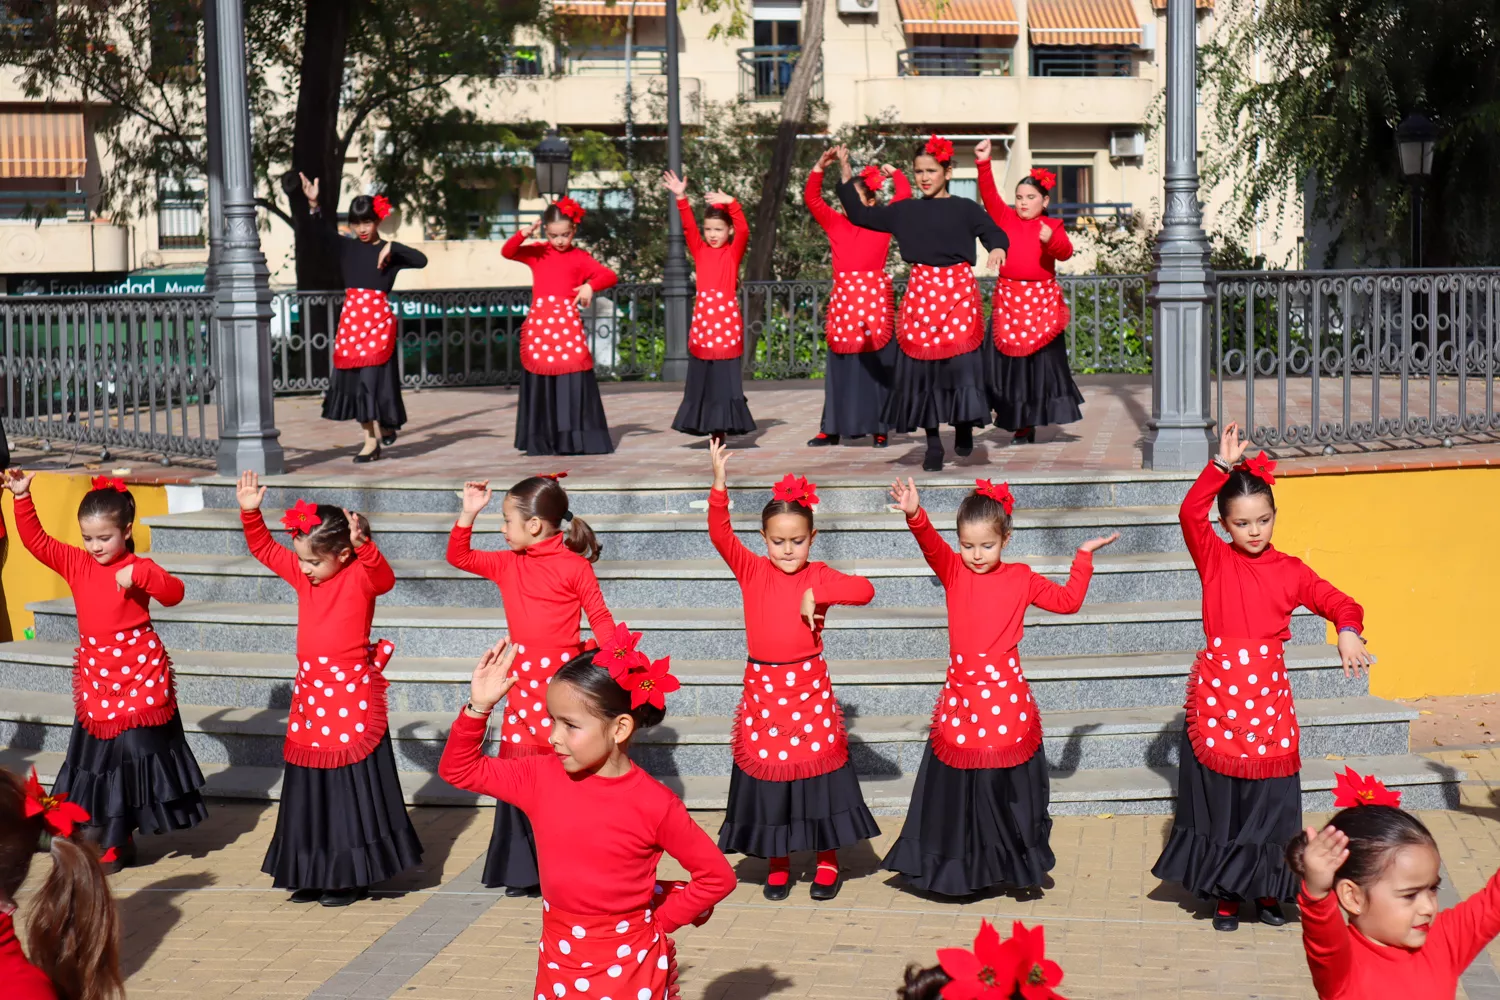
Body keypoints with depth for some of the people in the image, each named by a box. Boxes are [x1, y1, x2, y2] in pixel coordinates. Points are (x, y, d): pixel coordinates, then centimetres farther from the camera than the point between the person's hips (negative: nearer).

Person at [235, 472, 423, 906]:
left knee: (353, 787, 1)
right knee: (310, 787, 12)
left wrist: (362, 545, -48)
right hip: (310, 692, 7)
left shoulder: (360, 577, -11)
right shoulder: (303, 575, 8)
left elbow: (383, 577, -32)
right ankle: (315, 874, 23)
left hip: (352, 695, -7)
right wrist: (250, 513, 2)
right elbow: (265, 549, 16)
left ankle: (352, 877, 13)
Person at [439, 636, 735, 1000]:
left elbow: (717, 876, -8)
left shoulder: (654, 804, -16)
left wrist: (660, 920, -6)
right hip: (560, 964, 4)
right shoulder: (542, 778, -4)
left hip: (630, 968, -4)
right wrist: (479, 707, -10)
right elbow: (458, 769, 3)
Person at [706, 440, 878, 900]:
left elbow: (864, 589, -17)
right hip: (763, 687, 1)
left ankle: (828, 862, 22)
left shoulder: (819, 576, -3)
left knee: (817, 768, 5)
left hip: (809, 686, -1)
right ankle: (777, 864, 24)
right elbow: (720, 534, -15)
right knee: (765, 770, 8)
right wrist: (720, 483, -27)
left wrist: (816, 594, -24)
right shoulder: (751, 571, -1)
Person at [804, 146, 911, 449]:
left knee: (876, 367, 1)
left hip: (875, 299, -3)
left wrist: (892, 171, 11)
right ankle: (831, 429, 11)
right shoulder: (835, 223, 11)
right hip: (844, 299, 3)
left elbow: (904, 193, -1)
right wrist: (820, 167, 0)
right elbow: (811, 198, 8)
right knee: (841, 367, 6)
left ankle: (878, 428, 7)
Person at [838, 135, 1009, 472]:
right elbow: (859, 215, 15)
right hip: (921, 292, 2)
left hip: (960, 292, -2)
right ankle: (933, 443, 5)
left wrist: (997, 249, -23)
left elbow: (995, 233, -1)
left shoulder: (965, 209, 4)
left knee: (961, 360, -10)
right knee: (921, 364, -1)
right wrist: (845, 176, 10)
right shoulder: (905, 211, 11)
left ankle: (965, 426, 10)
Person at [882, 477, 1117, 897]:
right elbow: (931, 544, -18)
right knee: (957, 783, 6)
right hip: (962, 689, 1)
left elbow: (1067, 601, 13)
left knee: (1006, 782, 6)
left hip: (1005, 689, -1)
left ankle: (1012, 860, 19)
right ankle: (959, 865, 19)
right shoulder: (953, 570, 1)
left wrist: (1084, 557, 10)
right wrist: (914, 515, -37)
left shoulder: (1021, 578, 3)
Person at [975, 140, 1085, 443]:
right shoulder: (1006, 218, 7)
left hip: (1042, 300, -1)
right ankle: (1018, 421, 10)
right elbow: (989, 194, -4)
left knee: (1042, 360, 1)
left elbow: (1066, 252, -12)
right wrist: (984, 164, -18)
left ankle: (1031, 421, 12)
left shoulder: (1052, 225, 3)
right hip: (1008, 297, 1)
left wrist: (1051, 240, -33)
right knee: (1008, 363, 1)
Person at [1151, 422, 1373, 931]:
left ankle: (1267, 889, 23)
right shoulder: (1214, 559, 1)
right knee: (1217, 795, 6)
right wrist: (1221, 465, -20)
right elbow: (1190, 513, -14)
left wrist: (1348, 631, -26)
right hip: (1217, 689, -1)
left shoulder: (1289, 571, 4)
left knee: (1268, 797, 6)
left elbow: (1337, 602, -4)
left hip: (1268, 691, 1)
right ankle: (1224, 894, 20)